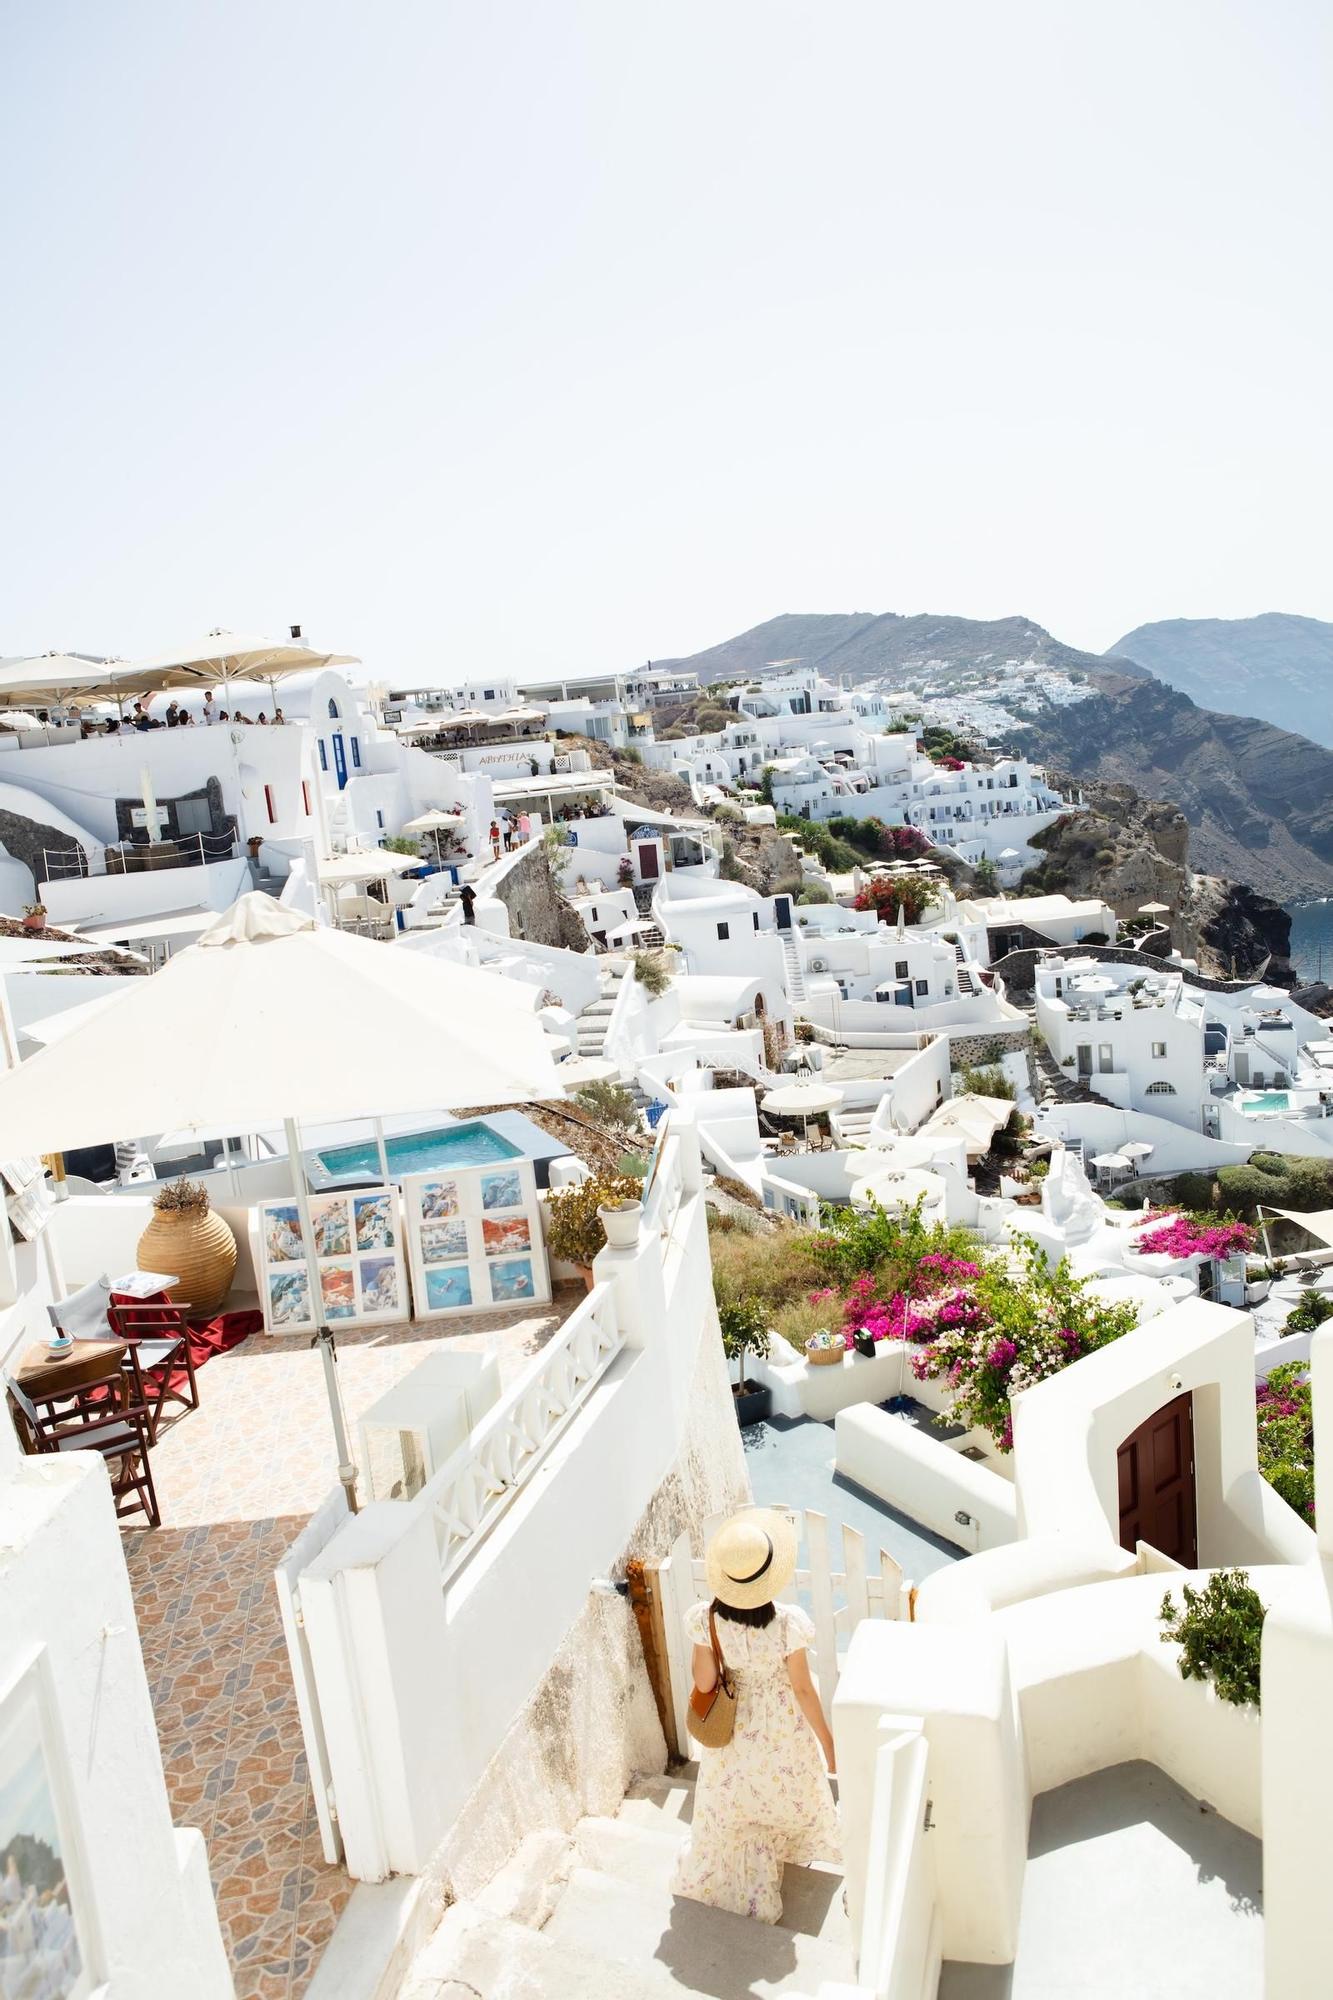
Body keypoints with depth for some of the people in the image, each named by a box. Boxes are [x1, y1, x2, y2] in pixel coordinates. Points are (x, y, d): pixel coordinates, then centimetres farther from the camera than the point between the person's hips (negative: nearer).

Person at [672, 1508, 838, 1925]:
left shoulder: (706, 1620, -30)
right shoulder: (787, 1623, -34)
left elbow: (704, 1682, -17)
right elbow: (803, 1689, -21)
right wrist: (827, 1739, -5)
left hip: (733, 1731, 1)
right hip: (781, 1733, -1)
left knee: (731, 1804, 28)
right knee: (791, 1790, 31)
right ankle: (795, 1848, 61)